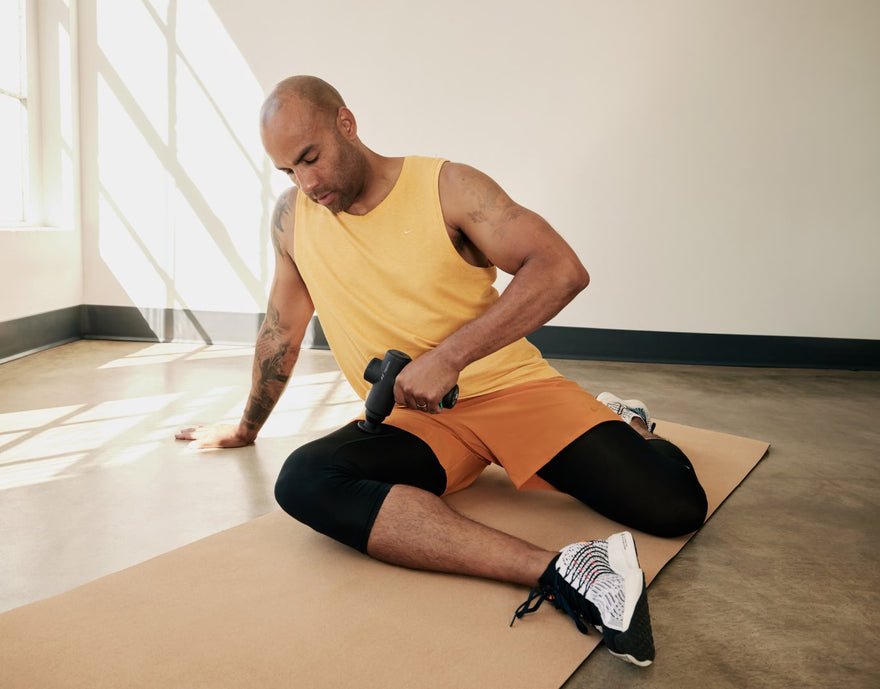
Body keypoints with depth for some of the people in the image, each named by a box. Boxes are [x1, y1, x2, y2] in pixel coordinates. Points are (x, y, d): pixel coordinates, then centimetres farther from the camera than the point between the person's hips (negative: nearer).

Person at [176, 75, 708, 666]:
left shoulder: (446, 187, -7)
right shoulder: (293, 216, 5)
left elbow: (563, 270, -16)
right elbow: (282, 327, 18)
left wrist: (449, 357, -25)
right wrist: (246, 428, 29)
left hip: (511, 385, -2)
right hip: (411, 421, 3)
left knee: (675, 507, -18)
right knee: (303, 482, -31)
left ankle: (618, 421, 19)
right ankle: (554, 571, -38)